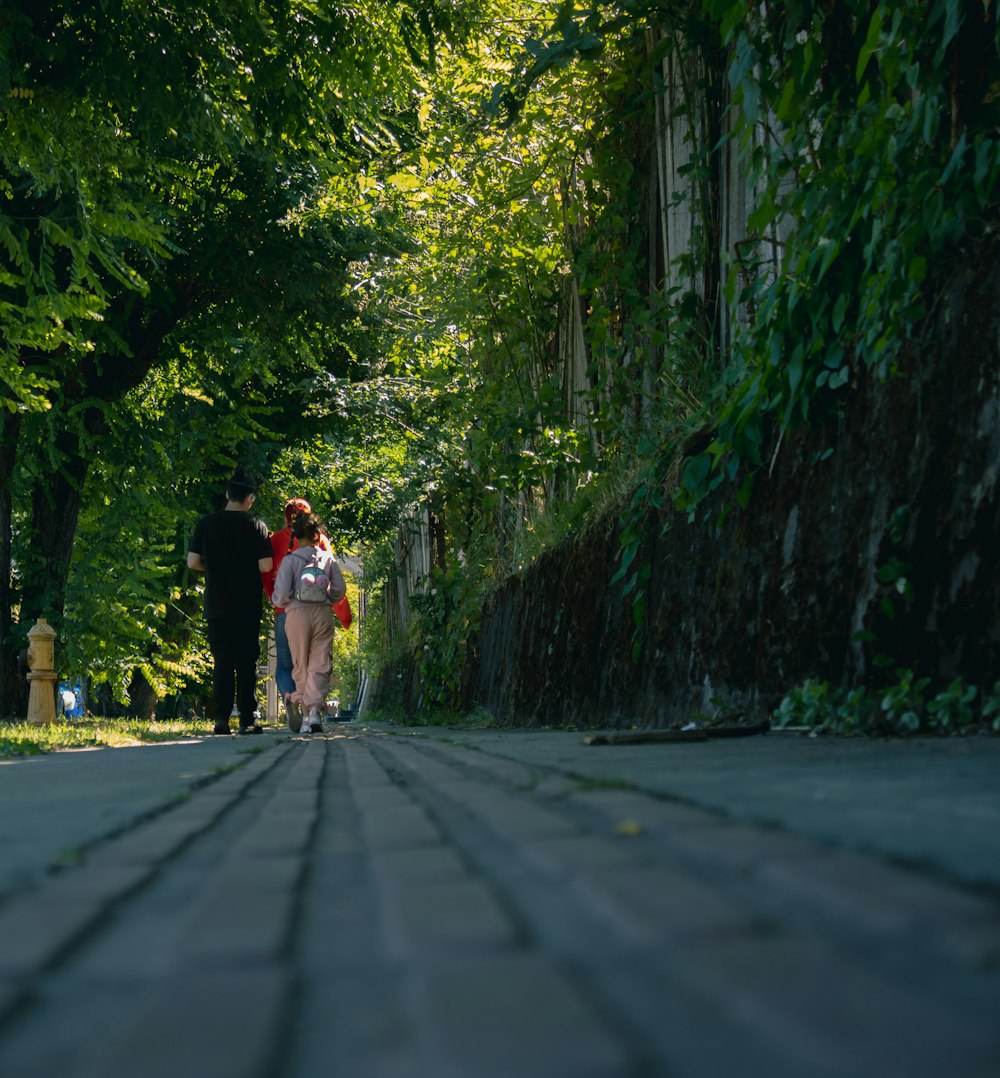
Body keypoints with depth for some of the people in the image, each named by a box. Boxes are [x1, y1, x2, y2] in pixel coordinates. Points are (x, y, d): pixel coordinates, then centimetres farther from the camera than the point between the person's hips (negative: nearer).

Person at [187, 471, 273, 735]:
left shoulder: (206, 523, 1)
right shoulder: (256, 525, -5)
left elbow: (192, 562, 0)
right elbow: (266, 566, -9)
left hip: (216, 604, 2)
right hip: (247, 606, -2)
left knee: (222, 663, 5)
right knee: (246, 663, 4)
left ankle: (221, 718, -4)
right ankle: (247, 720, 1)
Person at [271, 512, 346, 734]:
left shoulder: (290, 560, -3)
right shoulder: (328, 558, 4)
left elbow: (281, 594, -9)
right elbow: (340, 590, 4)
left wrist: (277, 601, 13)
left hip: (297, 614, -1)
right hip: (323, 614, 1)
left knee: (301, 667, 9)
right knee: (320, 665, 0)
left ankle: (305, 713, 8)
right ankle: (315, 709, -19)